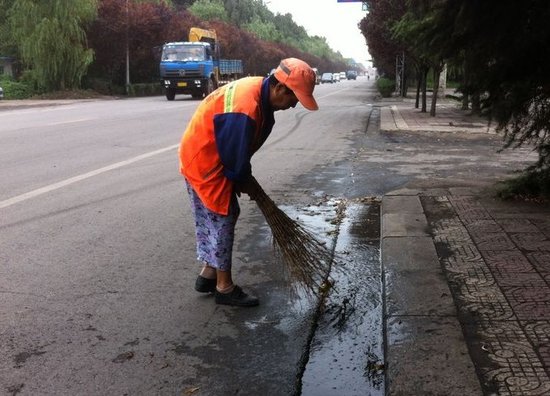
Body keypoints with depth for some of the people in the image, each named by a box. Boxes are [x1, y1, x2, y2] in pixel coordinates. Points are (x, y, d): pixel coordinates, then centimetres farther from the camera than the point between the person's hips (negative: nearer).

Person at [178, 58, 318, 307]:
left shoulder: (260, 92, 1)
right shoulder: (245, 109, -32)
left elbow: (242, 147, 11)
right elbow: (235, 155, -23)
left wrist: (245, 178, 10)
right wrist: (244, 182, -5)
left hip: (201, 156, 10)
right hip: (204, 161, -10)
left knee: (217, 217, 16)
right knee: (223, 218, -3)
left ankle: (208, 274, 29)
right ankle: (224, 287, 9)